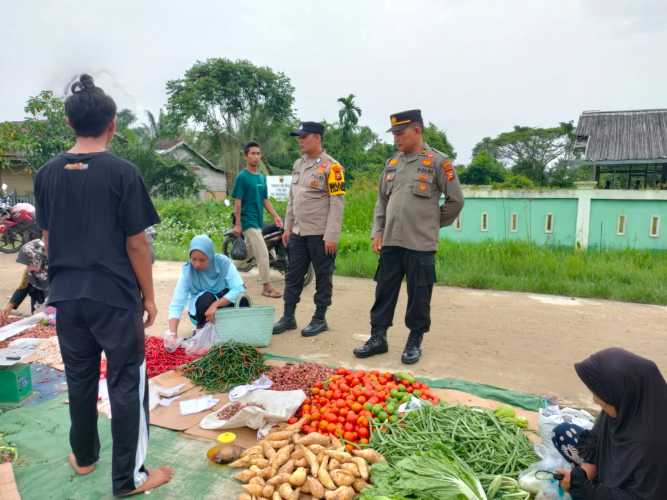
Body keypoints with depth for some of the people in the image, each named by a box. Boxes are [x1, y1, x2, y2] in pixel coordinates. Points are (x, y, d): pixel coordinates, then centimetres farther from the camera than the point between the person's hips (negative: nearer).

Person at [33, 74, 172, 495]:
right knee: (127, 384, 6)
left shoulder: (47, 173, 3)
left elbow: (48, 237, 10)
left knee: (80, 379, 20)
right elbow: (136, 243, -12)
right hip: (115, 296, -5)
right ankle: (129, 477, 17)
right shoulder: (122, 172, -13)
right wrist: (149, 296, -2)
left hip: (66, 295, 6)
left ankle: (84, 457, 38)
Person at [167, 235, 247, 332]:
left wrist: (215, 305, -39)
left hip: (223, 304, 0)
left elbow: (239, 288, -30)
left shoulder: (223, 262, -23)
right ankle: (204, 328, -6)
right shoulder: (187, 271, -23)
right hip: (200, 309, 0)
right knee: (206, 298, -34)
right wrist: (172, 334, -43)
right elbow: (176, 304, -30)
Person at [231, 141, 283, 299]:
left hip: (258, 221, 8)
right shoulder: (242, 177, -9)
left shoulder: (262, 177, 12)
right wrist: (238, 224, -14)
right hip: (248, 221, -8)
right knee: (263, 253, -11)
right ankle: (267, 287, -4)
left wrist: (275, 215, 4)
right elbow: (237, 201, -11)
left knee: (248, 252, 18)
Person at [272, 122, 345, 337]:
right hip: (298, 233, 7)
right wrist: (287, 227, 15)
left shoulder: (331, 166, -10)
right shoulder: (298, 164, 13)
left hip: (320, 234, -7)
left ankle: (320, 319, 17)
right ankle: (288, 317, 21)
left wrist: (331, 236, -17)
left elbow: (337, 204, -14)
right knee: (293, 276, 11)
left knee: (322, 277, 5)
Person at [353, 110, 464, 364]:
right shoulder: (392, 163, 12)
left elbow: (455, 200, 0)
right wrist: (377, 231, 9)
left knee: (418, 296, 5)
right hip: (390, 241, 5)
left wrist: (432, 224, 7)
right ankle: (378, 338, 22)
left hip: (421, 244, -5)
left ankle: (414, 343, 20)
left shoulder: (438, 162, -5)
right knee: (384, 291, 10)